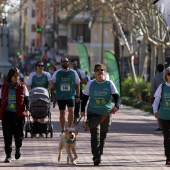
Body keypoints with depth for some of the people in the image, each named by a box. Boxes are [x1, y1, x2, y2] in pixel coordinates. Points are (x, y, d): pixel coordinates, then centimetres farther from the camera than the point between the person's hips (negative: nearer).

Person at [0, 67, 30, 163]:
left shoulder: (22, 87, 3)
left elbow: (26, 99, 3)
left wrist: (27, 110, -10)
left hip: (19, 114, 0)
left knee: (19, 133, 6)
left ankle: (18, 148, 35)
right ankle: (8, 155, 0)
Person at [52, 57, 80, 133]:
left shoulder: (73, 72, 6)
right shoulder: (57, 73, 6)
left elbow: (77, 84, 10)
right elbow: (53, 85, 8)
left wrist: (78, 96, 6)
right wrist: (53, 96, 3)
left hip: (71, 96, -1)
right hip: (60, 97, 1)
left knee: (71, 110, -17)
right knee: (62, 112, 7)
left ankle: (70, 128, -8)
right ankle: (63, 130, 14)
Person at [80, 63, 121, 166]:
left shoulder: (109, 84, 0)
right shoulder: (91, 84, 2)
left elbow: (117, 97, -7)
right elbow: (85, 98, 9)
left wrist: (116, 106, -27)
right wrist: (82, 110, -1)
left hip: (106, 113, 1)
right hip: (93, 113, -1)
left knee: (103, 136, 11)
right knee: (95, 135, -14)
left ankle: (99, 155, 27)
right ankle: (96, 157, -18)